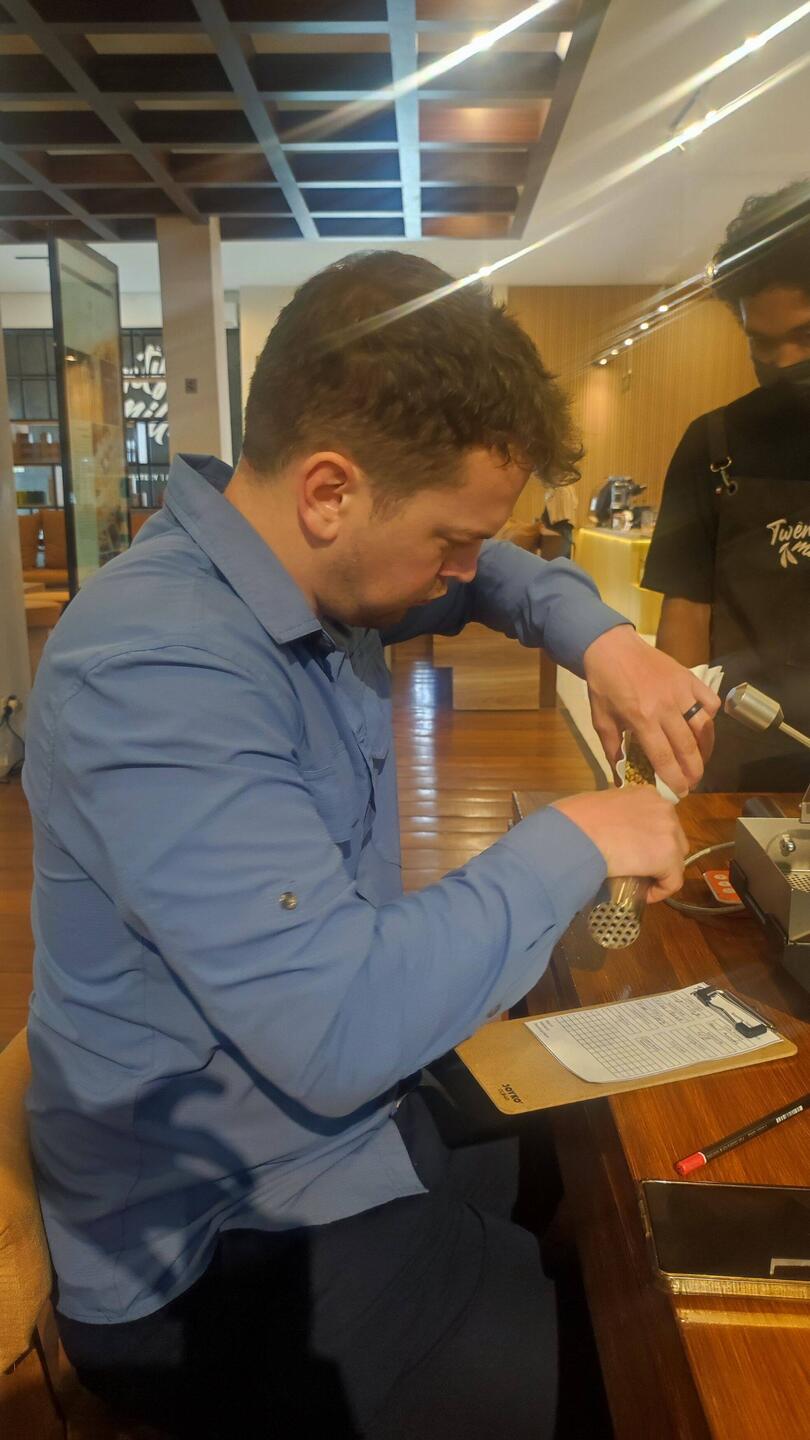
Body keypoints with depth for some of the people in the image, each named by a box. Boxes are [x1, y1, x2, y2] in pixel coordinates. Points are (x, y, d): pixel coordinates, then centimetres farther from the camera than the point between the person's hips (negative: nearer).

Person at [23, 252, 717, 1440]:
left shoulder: (313, 569, -2)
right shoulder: (153, 673, -29)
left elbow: (490, 571, 17)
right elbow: (341, 1030, -34)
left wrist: (598, 637, -3)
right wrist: (570, 847, -21)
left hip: (352, 1110, 8)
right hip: (228, 1251, -8)